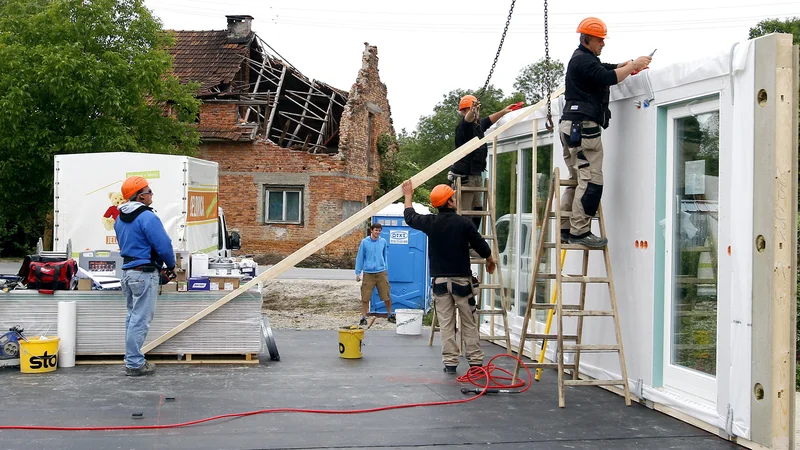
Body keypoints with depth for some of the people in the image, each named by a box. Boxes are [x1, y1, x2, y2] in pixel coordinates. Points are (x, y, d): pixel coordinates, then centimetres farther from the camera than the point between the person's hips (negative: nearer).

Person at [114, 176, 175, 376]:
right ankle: (135, 364, -2)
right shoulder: (147, 217, -18)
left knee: (133, 316, 17)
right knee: (140, 320, -5)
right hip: (145, 273, -9)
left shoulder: (120, 218, 11)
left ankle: (132, 359, 22)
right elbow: (164, 246, -18)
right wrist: (171, 265, 0)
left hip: (127, 270, 9)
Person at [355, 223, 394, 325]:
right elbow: (360, 257, 2)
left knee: (387, 295, 6)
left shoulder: (383, 242, 3)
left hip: (381, 272, 2)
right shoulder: (364, 242, -3)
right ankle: (363, 317, 11)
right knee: (365, 297, 0)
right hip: (368, 273, -2)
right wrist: (358, 272, 1)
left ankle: (390, 315, 23)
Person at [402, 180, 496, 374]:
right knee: (470, 324, 7)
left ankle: (450, 362, 5)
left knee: (446, 324, 5)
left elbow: (410, 217, 18)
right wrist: (490, 260, 21)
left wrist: (408, 195, 35)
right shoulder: (464, 223, -9)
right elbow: (481, 245, -1)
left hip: (440, 280, 2)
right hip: (462, 279, -2)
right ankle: (475, 361, 9)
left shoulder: (430, 223, -2)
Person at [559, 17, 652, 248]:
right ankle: (580, 231, -14)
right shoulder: (583, 60, -9)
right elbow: (607, 78, -21)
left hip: (571, 125, 11)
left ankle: (566, 229, 8)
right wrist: (633, 66, -11)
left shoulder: (582, 59, 24)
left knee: (578, 180, 10)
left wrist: (628, 64, 13)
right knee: (591, 180, -12)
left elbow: (608, 68, 29)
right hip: (583, 126, -11)